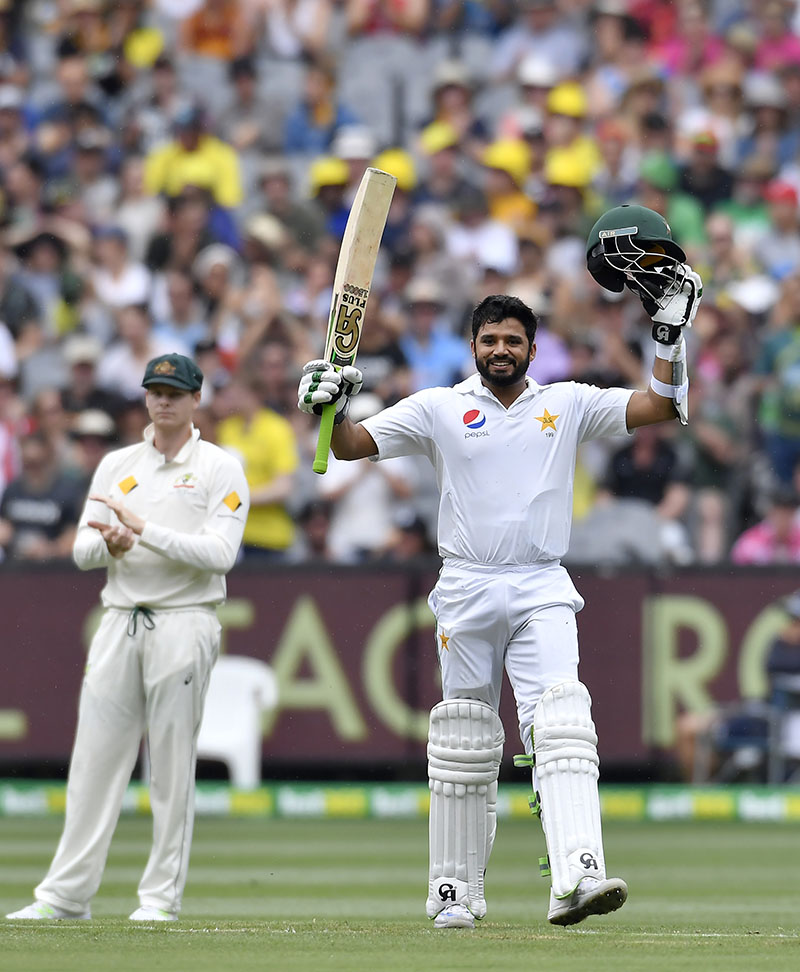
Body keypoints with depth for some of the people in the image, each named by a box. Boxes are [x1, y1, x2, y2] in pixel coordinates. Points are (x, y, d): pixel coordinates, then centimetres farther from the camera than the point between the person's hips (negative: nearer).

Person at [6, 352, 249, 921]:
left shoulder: (220, 469, 1)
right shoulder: (117, 466, 16)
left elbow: (219, 553, -12)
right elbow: (83, 551, 10)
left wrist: (144, 529, -16)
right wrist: (110, 543, -13)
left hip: (183, 624, -4)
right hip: (120, 619, 4)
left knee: (172, 765, -3)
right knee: (94, 758, 2)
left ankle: (163, 896, 3)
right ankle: (66, 894, 3)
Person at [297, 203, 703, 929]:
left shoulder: (568, 404, 10)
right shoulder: (439, 408, 8)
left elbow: (661, 406, 5)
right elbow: (353, 445, 4)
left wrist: (670, 326, -3)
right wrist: (331, 407, -16)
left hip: (543, 592, 0)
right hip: (466, 590, 0)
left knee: (561, 726, -18)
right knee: (464, 747, 4)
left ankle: (577, 877, -32)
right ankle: (455, 892, 14)